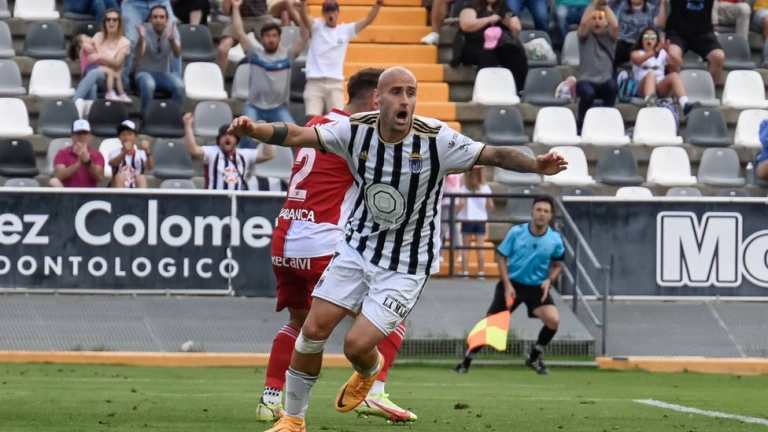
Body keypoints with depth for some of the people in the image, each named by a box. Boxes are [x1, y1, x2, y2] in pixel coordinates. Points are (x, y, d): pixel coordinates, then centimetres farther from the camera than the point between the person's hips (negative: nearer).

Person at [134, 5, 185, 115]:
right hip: (145, 72, -2)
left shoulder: (172, 30, -5)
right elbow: (138, 55, -24)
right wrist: (141, 38, -43)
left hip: (165, 73, 2)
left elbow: (177, 54, -18)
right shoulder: (144, 30, -11)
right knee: (148, 85, -37)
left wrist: (171, 39, -37)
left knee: (180, 86, -30)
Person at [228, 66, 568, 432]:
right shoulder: (356, 130, -12)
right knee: (314, 329, -3)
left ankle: (369, 373, 28)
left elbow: (493, 155, -22)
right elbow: (297, 135, -14)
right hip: (358, 246, 3)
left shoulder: (436, 140, -20)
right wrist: (255, 130, -32)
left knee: (357, 345, -12)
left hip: (406, 264, -3)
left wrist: (536, 165, -39)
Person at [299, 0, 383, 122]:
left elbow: (368, 20, 4)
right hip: (314, 82, -1)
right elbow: (304, 16, -13)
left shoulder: (345, 30, 8)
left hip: (335, 83, 1)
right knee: (313, 118, -10)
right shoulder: (317, 26, 5)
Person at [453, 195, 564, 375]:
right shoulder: (516, 232, -12)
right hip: (512, 284, -1)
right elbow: (501, 257, -2)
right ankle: (466, 362, 14)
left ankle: (534, 358, 4)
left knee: (553, 320, -20)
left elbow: (557, 265, 8)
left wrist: (549, 280, -13)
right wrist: (507, 285, -12)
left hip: (538, 287, 1)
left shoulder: (555, 239, -8)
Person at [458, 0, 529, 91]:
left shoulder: (504, 9, 21)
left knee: (518, 56, -29)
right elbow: (465, 25, -9)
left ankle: (519, 92, -34)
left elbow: (517, 28, 19)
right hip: (478, 46, -4)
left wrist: (510, 23, -5)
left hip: (503, 47, 4)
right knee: (488, 58, -38)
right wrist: (489, 19, -6)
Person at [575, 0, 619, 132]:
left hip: (604, 83, 1)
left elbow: (615, 25, -12)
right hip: (586, 81, -1)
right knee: (588, 92, -37)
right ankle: (581, 125, -12)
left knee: (612, 85, -35)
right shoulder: (586, 36, 7)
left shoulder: (609, 36, 10)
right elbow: (584, 23, -15)